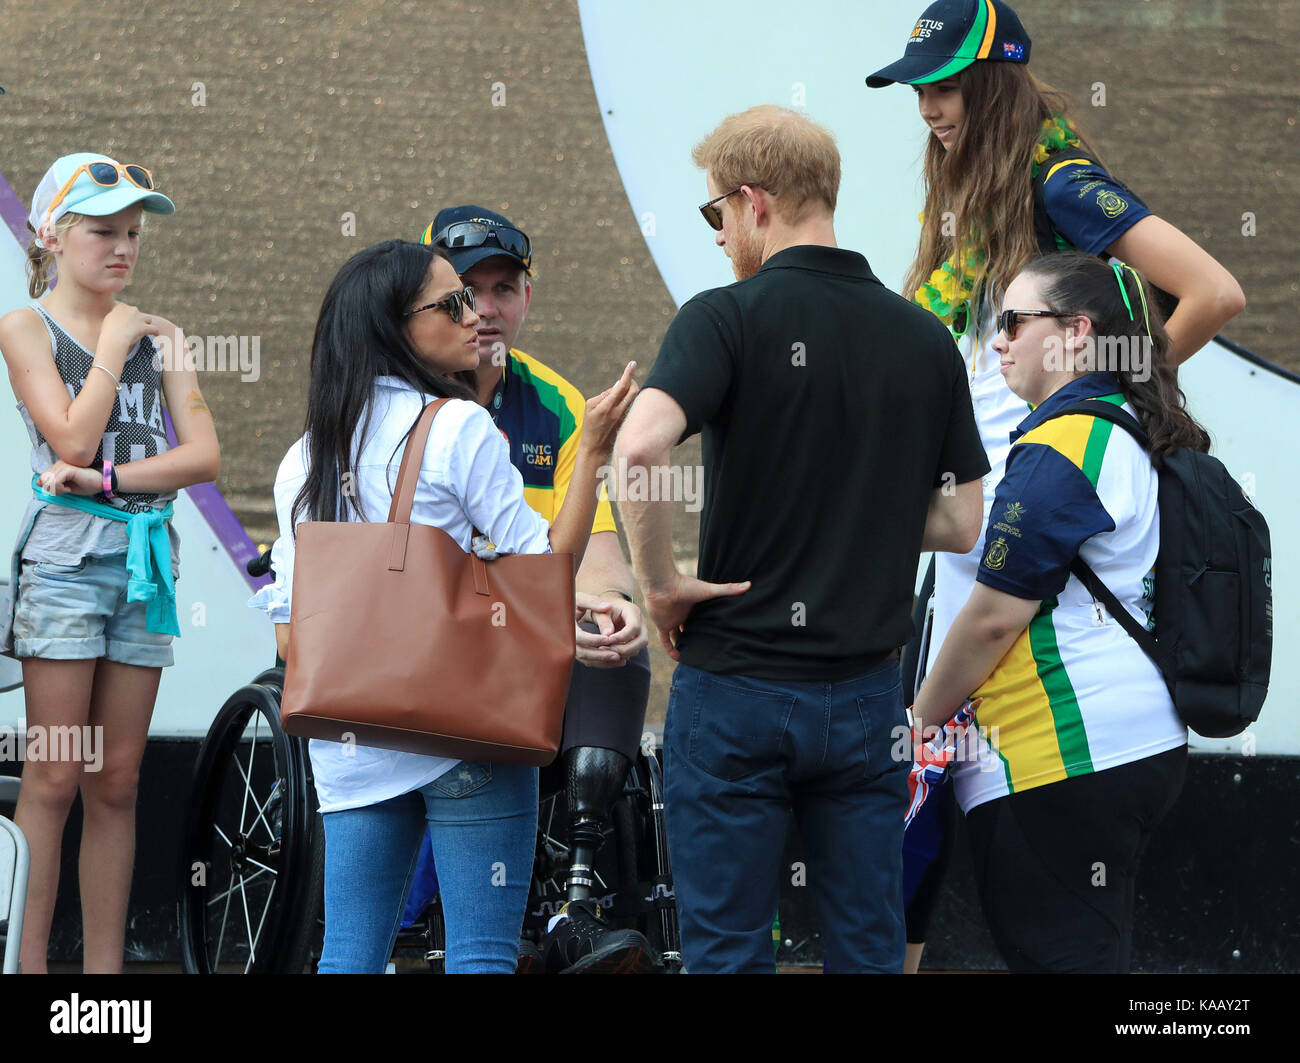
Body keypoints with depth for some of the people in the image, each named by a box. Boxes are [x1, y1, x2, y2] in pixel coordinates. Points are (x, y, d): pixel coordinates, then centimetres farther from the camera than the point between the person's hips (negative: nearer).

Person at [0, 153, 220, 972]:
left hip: (145, 557, 4)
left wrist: (108, 480, -10)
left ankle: (106, 971, 7)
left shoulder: (158, 335, 13)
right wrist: (114, 345, -4)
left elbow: (206, 455, 3)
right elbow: (74, 438, -12)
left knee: (117, 783, 5)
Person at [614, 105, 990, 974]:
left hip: (735, 683, -4)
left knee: (728, 952, 4)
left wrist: (660, 582, -13)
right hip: (866, 692, 4)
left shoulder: (727, 319, -9)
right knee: (869, 947, 10)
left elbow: (641, 446, -27)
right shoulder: (927, 341, 5)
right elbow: (962, 526, 8)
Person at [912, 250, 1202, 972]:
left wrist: (920, 722, -3)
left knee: (1055, 957, -7)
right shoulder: (1130, 438, 15)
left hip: (1060, 765, -10)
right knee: (1096, 954, 14)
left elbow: (993, 619, -14)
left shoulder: (1059, 448, -15)